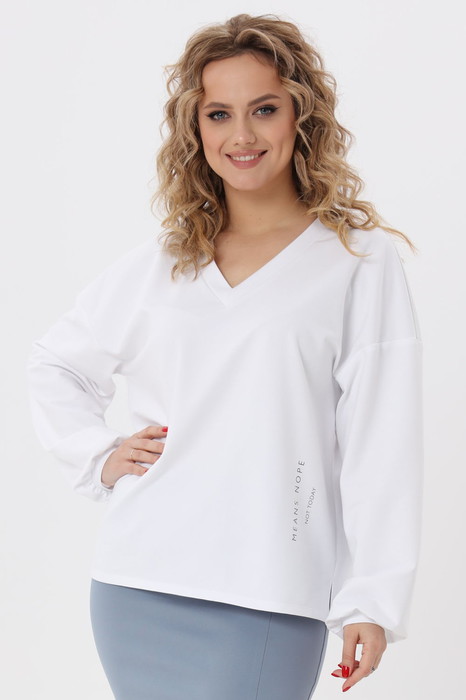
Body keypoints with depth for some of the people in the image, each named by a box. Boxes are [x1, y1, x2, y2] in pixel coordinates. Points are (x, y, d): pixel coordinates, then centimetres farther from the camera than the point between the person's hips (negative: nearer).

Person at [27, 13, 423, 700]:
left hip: (266, 600, -3)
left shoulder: (362, 263, 2)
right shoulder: (155, 267, 13)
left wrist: (373, 601, -11)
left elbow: (381, 442, -4)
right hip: (135, 585, 4)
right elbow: (56, 363, 27)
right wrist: (99, 457, 10)